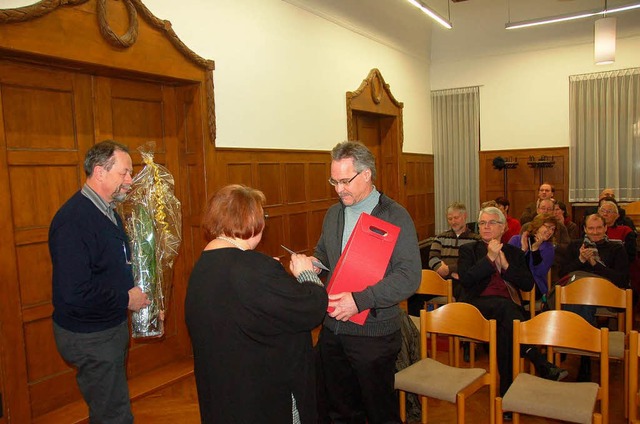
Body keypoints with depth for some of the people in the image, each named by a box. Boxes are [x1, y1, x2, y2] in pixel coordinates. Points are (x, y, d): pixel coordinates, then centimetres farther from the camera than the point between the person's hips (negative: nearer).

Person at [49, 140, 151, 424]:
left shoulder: (107, 211, 7)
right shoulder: (73, 220, -25)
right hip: (89, 336, -9)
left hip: (111, 325, 9)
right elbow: (74, 293, -31)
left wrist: (138, 291, 7)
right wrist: (126, 299, -19)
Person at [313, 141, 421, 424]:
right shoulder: (333, 214, 9)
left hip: (373, 334, -5)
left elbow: (409, 277, -19)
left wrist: (360, 300, -25)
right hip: (332, 330, 6)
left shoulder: (395, 217, -11)